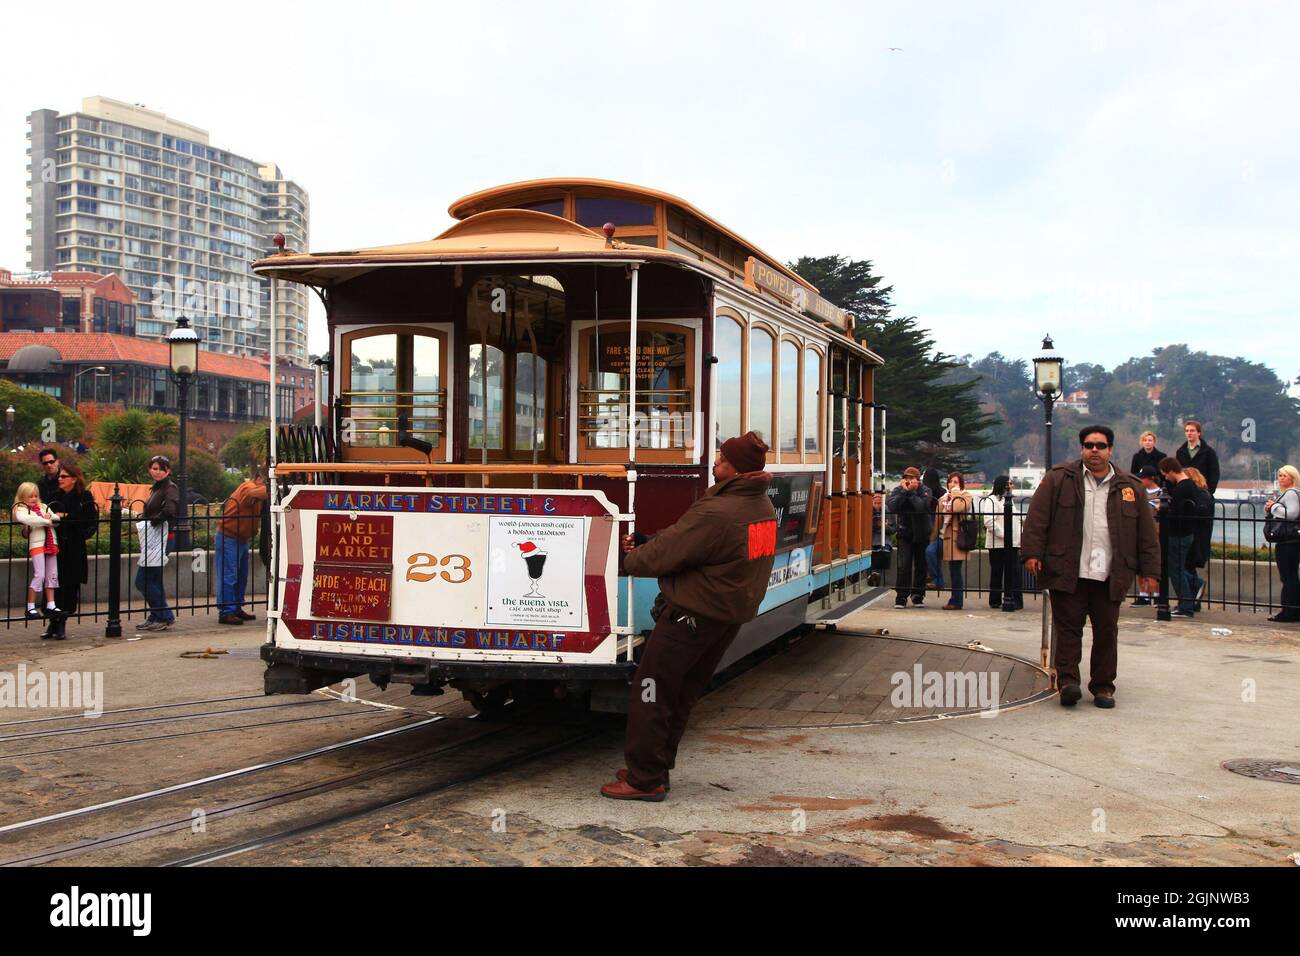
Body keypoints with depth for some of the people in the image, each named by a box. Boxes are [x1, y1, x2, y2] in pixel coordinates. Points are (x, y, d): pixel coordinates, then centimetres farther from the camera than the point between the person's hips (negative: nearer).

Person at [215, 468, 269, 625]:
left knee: (241, 577, 15)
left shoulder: (253, 489, 12)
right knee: (228, 577, -8)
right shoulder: (248, 487, -20)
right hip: (228, 538, -10)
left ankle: (237, 609, 23)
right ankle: (226, 612, -7)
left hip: (241, 539, 10)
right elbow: (261, 493, -40)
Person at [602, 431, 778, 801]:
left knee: (651, 692, -1)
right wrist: (644, 542, 5)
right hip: (732, 613, 10)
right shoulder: (763, 507, 7)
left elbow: (663, 555, -18)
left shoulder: (715, 514, -25)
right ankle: (655, 768, 26)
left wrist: (630, 558, 1)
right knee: (682, 694, 18)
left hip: (695, 614, -10)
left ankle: (644, 779, 3)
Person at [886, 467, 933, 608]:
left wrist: (911, 492, -21)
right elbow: (891, 507, -20)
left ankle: (918, 596, 17)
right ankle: (901, 597, -2)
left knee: (921, 567, 6)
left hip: (922, 534, 0)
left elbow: (922, 507, -24)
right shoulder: (898, 490, -3)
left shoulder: (925, 491, -6)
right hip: (905, 534, 0)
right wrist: (904, 491, -21)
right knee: (903, 566, -8)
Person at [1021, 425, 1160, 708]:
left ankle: (1103, 686, 15)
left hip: (1110, 577, 2)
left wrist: (1149, 571, 8)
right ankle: (1067, 680, 3)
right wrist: (1032, 552, -9)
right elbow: (1037, 517, 0)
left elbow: (1147, 533, 12)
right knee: (1068, 627, -2)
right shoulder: (1059, 479, 4)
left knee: (1107, 631, 6)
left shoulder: (1130, 487, 11)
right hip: (1068, 573, -2)